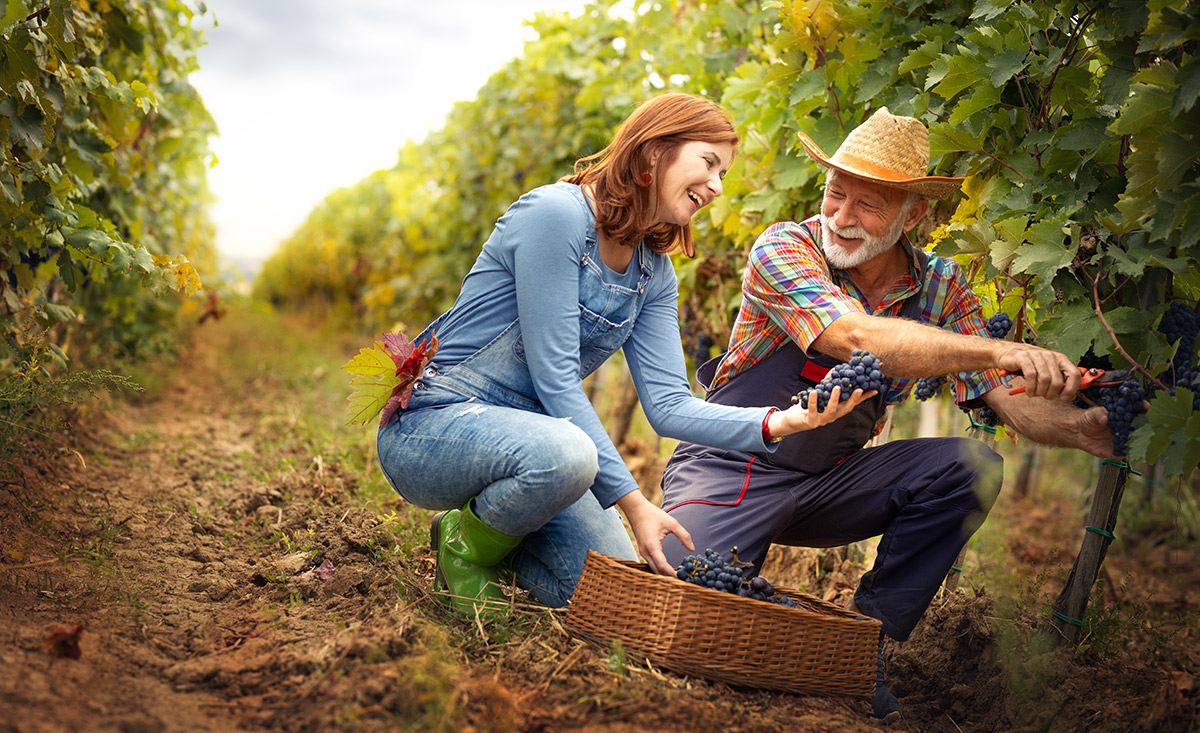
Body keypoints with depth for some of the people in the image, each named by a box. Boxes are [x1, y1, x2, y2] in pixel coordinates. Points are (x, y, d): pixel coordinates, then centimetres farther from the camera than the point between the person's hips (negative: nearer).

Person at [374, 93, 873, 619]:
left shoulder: (654, 275, 6)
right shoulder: (556, 212, -19)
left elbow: (668, 405, -4)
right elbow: (553, 378, -23)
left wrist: (778, 422, -20)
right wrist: (631, 500, -24)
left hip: (522, 434, 7)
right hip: (432, 421, -7)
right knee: (565, 453, -39)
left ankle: (492, 539, 18)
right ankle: (467, 548, -7)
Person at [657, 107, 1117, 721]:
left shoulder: (939, 286, -3)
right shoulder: (785, 248, -17)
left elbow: (1012, 402, -9)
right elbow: (857, 337, -36)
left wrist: (1081, 428, -31)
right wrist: (1000, 351, -46)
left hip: (830, 482, 4)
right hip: (730, 468, -4)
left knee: (971, 466, -20)